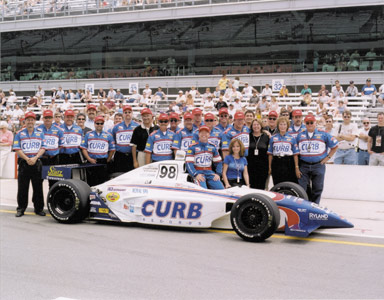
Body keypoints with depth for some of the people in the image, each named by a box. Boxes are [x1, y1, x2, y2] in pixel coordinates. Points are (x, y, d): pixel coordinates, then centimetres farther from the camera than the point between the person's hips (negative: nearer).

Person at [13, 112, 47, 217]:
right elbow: (17, 149, -1)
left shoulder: (40, 133, 11)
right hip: (23, 163, -1)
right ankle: (21, 208, 9)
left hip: (37, 163, 1)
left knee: (38, 187, 3)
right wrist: (27, 159, -13)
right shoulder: (19, 134, 7)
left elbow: (43, 148, 3)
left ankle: (39, 208, 11)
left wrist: (35, 158, -12)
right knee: (22, 188, 1)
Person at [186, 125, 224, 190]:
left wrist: (218, 174, 2)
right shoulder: (193, 147, 1)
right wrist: (196, 174, -17)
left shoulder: (212, 147, 14)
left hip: (209, 173, 4)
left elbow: (218, 162, 19)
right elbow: (188, 163, -5)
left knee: (221, 189, -17)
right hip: (198, 173, -4)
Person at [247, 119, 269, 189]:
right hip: (250, 165, 0)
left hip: (262, 165, 0)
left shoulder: (266, 137, 7)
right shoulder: (248, 136, 6)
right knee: (252, 185, 0)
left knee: (261, 187, 1)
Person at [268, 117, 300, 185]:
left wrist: (296, 168, -2)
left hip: (289, 164, -1)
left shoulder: (292, 138, 4)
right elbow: (270, 154, 8)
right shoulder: (273, 138, 7)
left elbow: (295, 154, 3)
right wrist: (269, 167, 4)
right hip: (276, 163, 1)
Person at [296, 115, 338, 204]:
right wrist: (296, 165, 3)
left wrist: (328, 157, 3)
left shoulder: (323, 134, 4)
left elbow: (335, 146, 10)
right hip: (303, 166, 1)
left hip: (318, 165, -1)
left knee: (317, 189, 4)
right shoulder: (300, 135, 10)